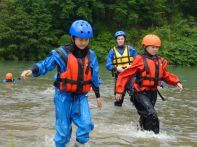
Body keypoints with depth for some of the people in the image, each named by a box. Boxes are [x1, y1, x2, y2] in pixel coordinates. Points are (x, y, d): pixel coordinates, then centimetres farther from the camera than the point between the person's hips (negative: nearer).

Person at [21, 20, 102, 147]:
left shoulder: (91, 55, 0)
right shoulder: (61, 53, -14)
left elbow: (95, 77, 11)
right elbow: (45, 65, -8)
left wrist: (98, 96, 17)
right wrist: (31, 71, -27)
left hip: (80, 96, 3)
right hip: (63, 95, -3)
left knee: (86, 124, -15)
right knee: (63, 127, 3)